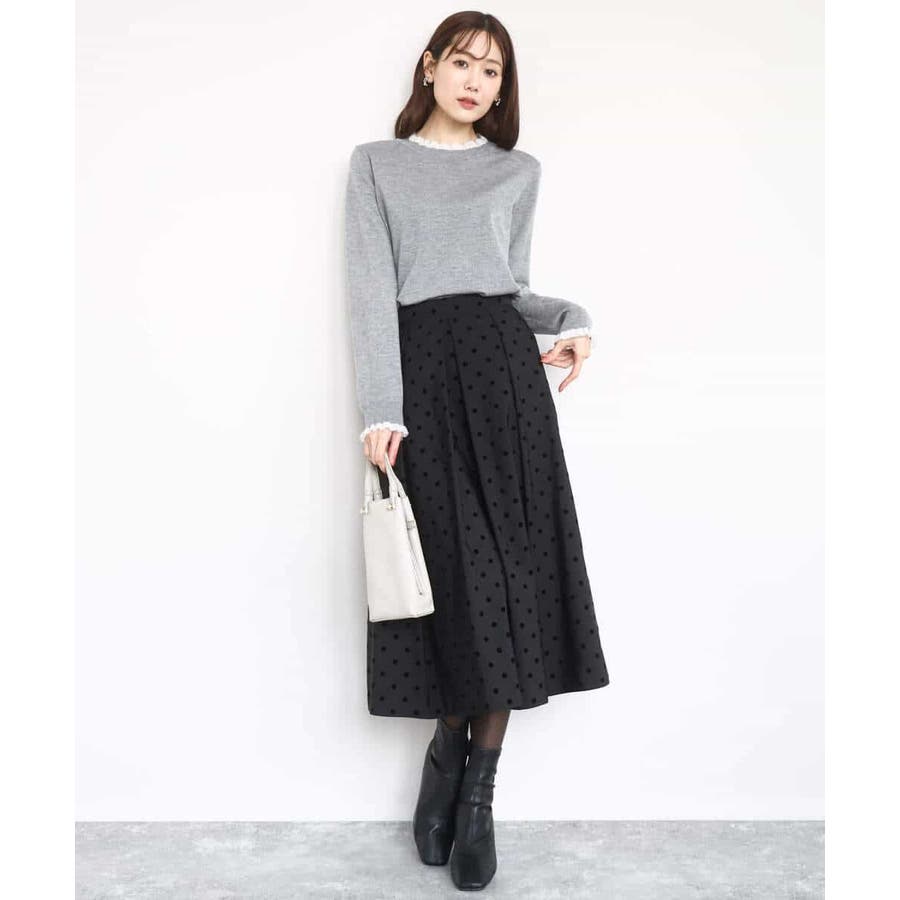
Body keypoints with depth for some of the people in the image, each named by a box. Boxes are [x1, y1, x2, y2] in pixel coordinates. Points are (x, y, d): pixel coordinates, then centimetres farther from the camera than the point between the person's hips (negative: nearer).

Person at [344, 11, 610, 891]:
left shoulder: (519, 171, 19)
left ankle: (474, 782, 9)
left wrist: (571, 317, -3)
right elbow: (371, 288, 0)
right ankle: (451, 748, 19)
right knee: (451, 567, -4)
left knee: (510, 567, -4)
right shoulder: (376, 163, 12)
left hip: (503, 364, 2)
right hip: (420, 366, -1)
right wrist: (381, 410, -10)